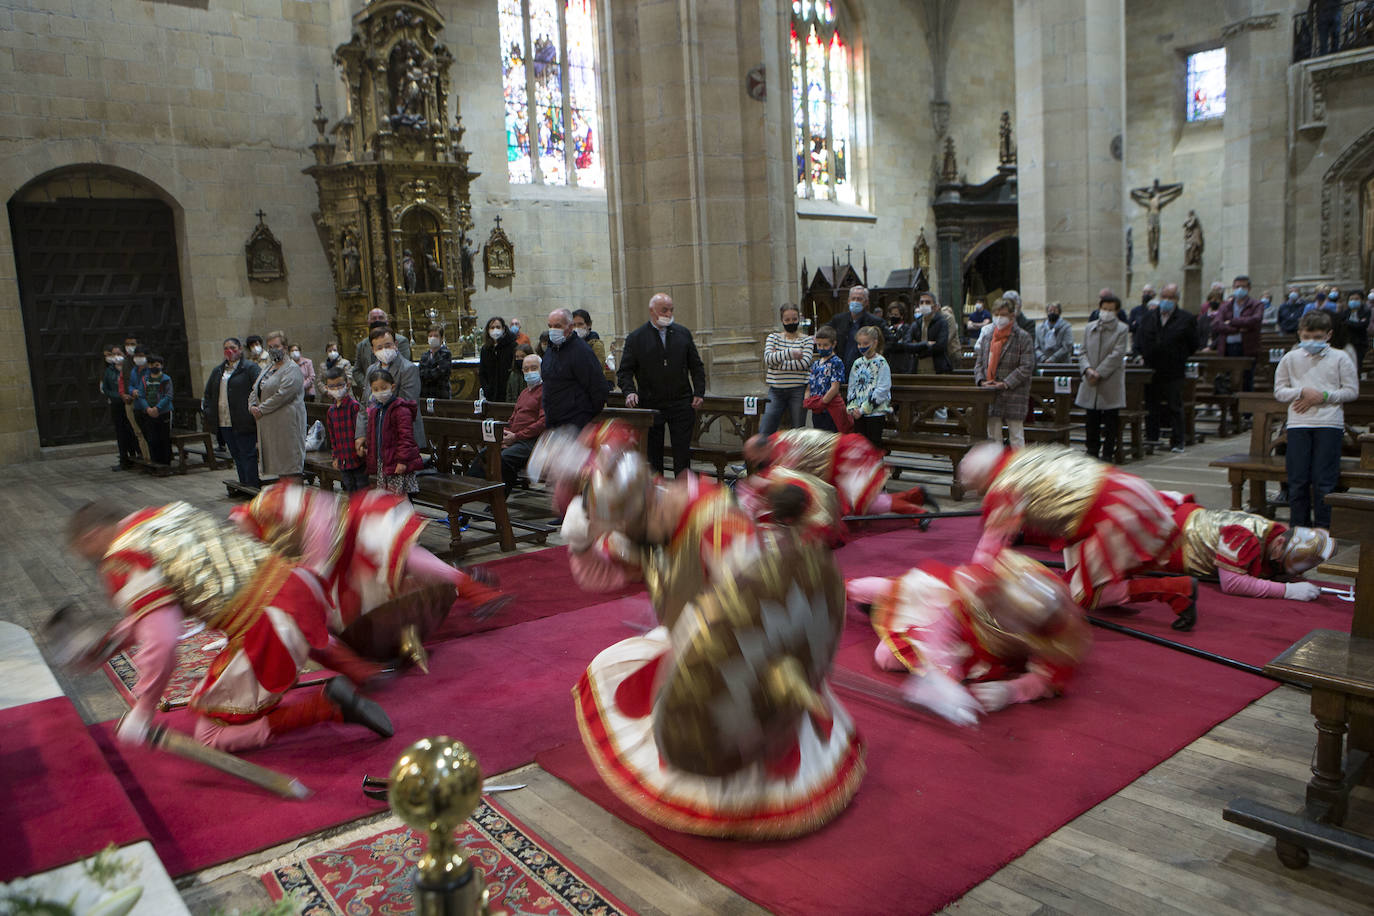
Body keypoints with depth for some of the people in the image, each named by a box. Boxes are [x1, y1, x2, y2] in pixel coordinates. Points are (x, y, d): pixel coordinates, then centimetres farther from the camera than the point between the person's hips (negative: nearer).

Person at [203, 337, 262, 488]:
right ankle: (244, 486, 18)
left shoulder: (250, 367, -3)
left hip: (243, 422, -7)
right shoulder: (217, 371, 18)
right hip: (224, 423, 7)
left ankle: (253, 487, -2)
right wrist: (208, 410, 14)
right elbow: (208, 392, 27)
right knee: (236, 457, 11)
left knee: (248, 455, -5)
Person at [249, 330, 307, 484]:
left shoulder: (292, 369, -8)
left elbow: (283, 394, -18)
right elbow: (254, 391, 21)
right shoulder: (266, 371, 21)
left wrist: (262, 409, -15)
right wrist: (252, 406, 0)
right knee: (279, 465, 10)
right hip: (269, 425, 9)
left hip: (287, 422, -8)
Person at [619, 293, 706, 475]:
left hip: (681, 404, 1)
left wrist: (699, 393, 2)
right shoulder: (636, 337, 1)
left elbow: (696, 366, 13)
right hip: (650, 405, -1)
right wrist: (629, 391, -17)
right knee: (652, 454, 6)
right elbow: (625, 371, 1)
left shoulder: (683, 334, 9)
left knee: (682, 453, 2)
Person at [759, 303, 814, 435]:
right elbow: (768, 358, -8)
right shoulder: (773, 337, 11)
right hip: (776, 390, 2)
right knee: (764, 432, -3)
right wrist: (790, 353, -16)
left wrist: (778, 361, -10)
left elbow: (804, 363, -12)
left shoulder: (807, 340, 5)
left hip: (798, 391, -2)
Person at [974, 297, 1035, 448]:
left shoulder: (1023, 338, -2)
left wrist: (1006, 383, -16)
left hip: (1014, 396, -4)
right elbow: (979, 363, 14)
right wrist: (981, 380, -6)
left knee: (1016, 437, 0)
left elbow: (1027, 367, -8)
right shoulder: (986, 338, 13)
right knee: (993, 437, 9)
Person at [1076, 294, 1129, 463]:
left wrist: (1099, 373, -15)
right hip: (1091, 384, 4)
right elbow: (1084, 352, 7)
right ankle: (1092, 451, 19)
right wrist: (1087, 369, -12)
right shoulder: (1089, 328, 9)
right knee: (1092, 421, 9)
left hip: (1111, 383, -4)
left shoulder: (1121, 329, -4)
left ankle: (1108, 454, 10)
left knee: (1110, 422, 3)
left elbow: (1116, 355, -10)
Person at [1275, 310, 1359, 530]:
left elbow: (1352, 390, 3)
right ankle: (1298, 527, 12)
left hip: (1329, 423, -2)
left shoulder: (1339, 358, 4)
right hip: (1298, 424, 2)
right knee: (1297, 480, 3)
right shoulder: (1290, 358, 8)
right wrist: (1302, 392, -10)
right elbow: (1279, 391, 8)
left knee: (1324, 479, -3)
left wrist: (1324, 396, -11)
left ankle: (1324, 528, 6)